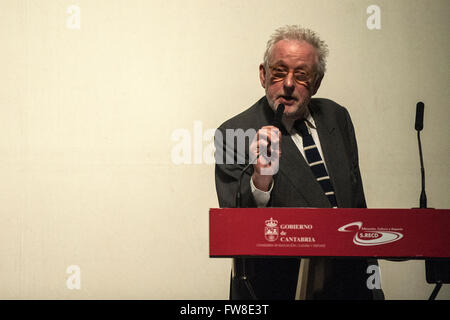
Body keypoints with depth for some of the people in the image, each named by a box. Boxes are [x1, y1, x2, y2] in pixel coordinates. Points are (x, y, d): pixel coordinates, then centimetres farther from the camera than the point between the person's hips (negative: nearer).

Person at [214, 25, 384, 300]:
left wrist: (370, 277, 13)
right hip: (279, 289, -5)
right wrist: (260, 179, -34)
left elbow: (356, 202, 11)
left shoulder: (336, 117, 4)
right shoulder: (234, 134, -13)